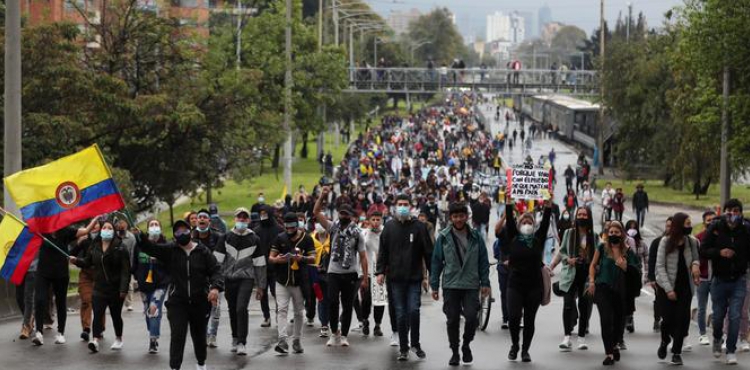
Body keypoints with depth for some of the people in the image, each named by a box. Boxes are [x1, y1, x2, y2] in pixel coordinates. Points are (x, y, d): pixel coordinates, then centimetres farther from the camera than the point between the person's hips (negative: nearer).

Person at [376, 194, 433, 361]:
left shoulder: (419, 226, 1)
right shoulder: (389, 226, 6)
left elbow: (428, 251, 2)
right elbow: (383, 251, 7)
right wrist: (380, 271, -2)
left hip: (414, 277, -2)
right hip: (396, 278, 2)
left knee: (414, 310, -10)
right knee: (401, 314, 5)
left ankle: (415, 343, 10)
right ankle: (403, 348, 12)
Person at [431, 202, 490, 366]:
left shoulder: (476, 236, 3)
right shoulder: (444, 237, 0)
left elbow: (483, 261, 6)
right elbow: (436, 262, 4)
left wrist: (485, 283, 0)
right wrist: (434, 285, 1)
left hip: (471, 285, 0)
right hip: (450, 285, 0)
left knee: (471, 317, -11)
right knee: (452, 320, 4)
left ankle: (466, 345, 15)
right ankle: (455, 352, 18)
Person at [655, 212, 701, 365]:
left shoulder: (692, 241, 1)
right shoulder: (666, 242, -7)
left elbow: (696, 257, 14)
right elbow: (660, 266, -8)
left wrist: (696, 263, -12)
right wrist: (668, 289, -16)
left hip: (685, 287, 2)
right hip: (666, 287, -2)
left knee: (682, 318, -6)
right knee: (669, 318, -2)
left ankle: (677, 352, 5)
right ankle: (664, 341, 31)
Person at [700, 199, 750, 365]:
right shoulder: (715, 228, -7)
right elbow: (703, 251, -6)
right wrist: (719, 252, -21)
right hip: (719, 280, 1)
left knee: (735, 316, -6)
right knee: (718, 315, 10)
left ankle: (731, 351, 4)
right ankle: (717, 339, 40)